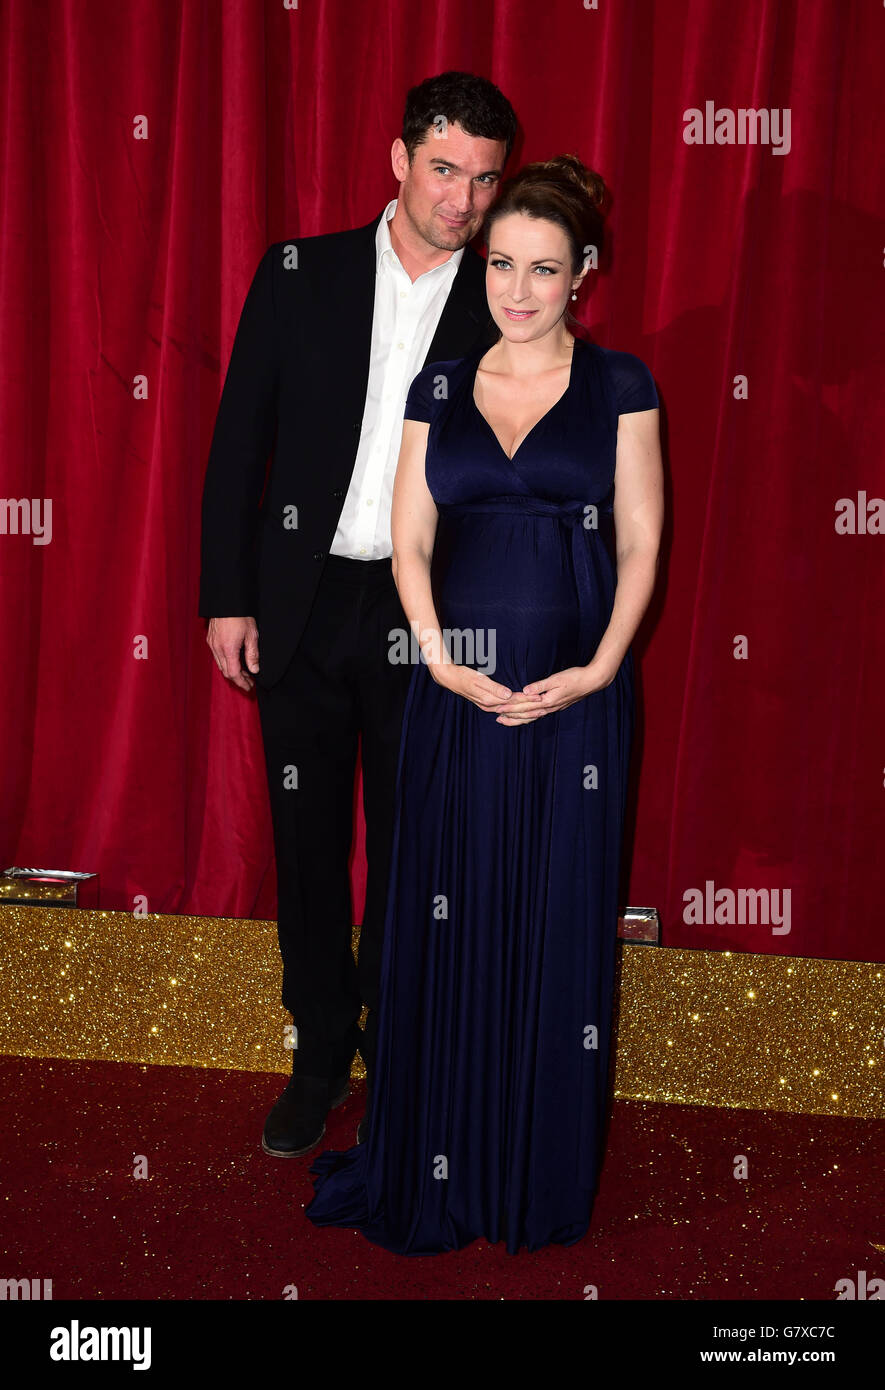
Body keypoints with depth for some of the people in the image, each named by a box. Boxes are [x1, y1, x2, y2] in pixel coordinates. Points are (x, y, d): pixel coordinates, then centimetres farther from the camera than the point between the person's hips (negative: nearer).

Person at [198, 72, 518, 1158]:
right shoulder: (299, 274, 1)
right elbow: (238, 443, 2)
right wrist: (228, 596, -3)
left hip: (426, 619, 0)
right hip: (301, 606, 1)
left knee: (412, 846, 11)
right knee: (308, 843, 11)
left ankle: (397, 1038, 32)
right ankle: (322, 1047, 29)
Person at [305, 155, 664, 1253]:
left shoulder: (619, 385, 4)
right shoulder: (438, 389, 10)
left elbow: (639, 543, 0)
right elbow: (409, 542, 6)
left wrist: (599, 668, -13)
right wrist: (440, 655, -9)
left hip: (575, 691, -2)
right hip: (456, 690, 2)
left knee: (561, 923, 5)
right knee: (450, 923, 6)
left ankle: (545, 1180, 21)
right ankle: (440, 1171, 22)